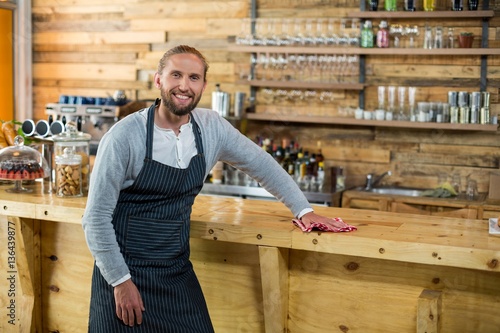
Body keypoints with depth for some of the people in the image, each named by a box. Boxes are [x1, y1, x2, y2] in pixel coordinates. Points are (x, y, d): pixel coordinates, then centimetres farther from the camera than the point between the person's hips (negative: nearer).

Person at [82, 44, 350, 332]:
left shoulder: (213, 128, -4)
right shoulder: (125, 135, -17)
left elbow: (261, 164, 11)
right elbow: (96, 217, -13)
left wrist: (303, 210, 9)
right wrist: (120, 281, -14)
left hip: (179, 272, 4)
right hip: (124, 274, -4)